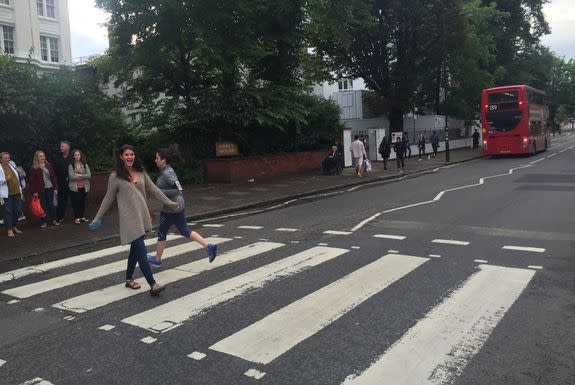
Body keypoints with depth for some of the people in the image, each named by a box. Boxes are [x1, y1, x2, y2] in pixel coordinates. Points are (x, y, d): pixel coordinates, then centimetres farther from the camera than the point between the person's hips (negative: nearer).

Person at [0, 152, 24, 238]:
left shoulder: (12, 164, 11)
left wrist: (20, 187, 22)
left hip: (17, 192, 6)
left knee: (18, 210, 10)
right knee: (8, 211, -2)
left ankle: (14, 227, 26)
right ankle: (9, 230, 4)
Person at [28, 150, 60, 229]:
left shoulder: (49, 166, 7)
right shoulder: (34, 168, -5)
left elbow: (53, 177, 10)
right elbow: (31, 181, -5)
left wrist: (55, 188, 5)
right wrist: (33, 192, -10)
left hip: (50, 188, 3)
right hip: (40, 190, -3)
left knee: (51, 204, 8)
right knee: (43, 205, 2)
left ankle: (53, 220, 18)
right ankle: (44, 222, 11)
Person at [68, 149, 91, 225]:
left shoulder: (85, 165, 6)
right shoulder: (71, 165, -3)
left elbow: (89, 175, -3)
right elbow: (71, 176, -13)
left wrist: (79, 175, -11)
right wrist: (83, 176, -7)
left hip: (84, 187, 3)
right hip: (74, 187, -3)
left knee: (83, 202, 8)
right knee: (76, 203, -1)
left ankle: (82, 217, 21)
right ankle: (76, 218, 7)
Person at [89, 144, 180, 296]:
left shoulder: (141, 172, 7)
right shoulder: (115, 177, -6)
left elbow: (153, 189, 10)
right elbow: (108, 198, 1)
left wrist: (169, 203, 7)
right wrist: (97, 218, 2)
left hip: (142, 215, 6)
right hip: (129, 218, -5)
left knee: (136, 249, 16)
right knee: (141, 250, -11)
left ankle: (129, 279, 33)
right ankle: (153, 285, -14)